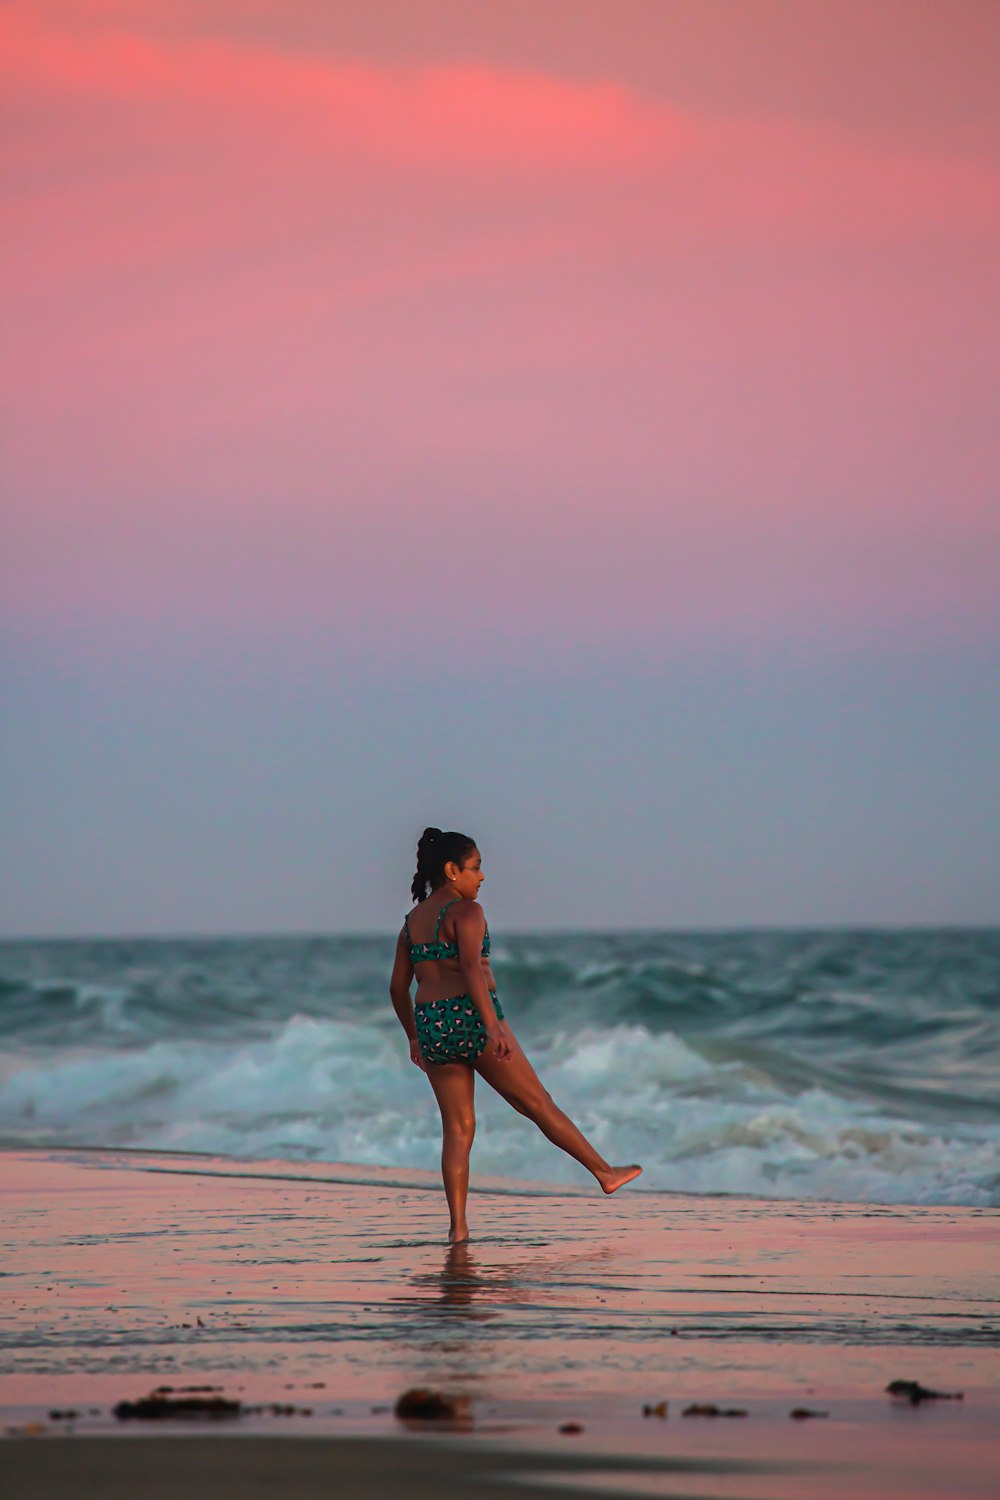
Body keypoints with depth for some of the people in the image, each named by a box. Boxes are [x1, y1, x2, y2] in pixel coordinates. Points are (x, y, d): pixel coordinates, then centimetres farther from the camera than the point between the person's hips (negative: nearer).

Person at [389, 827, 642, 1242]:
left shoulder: (412, 921, 15)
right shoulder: (465, 911, -7)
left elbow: (397, 987, 18)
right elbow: (471, 968, -21)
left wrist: (414, 1037, 29)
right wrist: (493, 1026, -27)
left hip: (430, 1025, 6)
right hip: (470, 1018, -6)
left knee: (457, 1128, 6)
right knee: (538, 1103, 5)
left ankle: (458, 1224, -4)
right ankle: (604, 1172, 17)